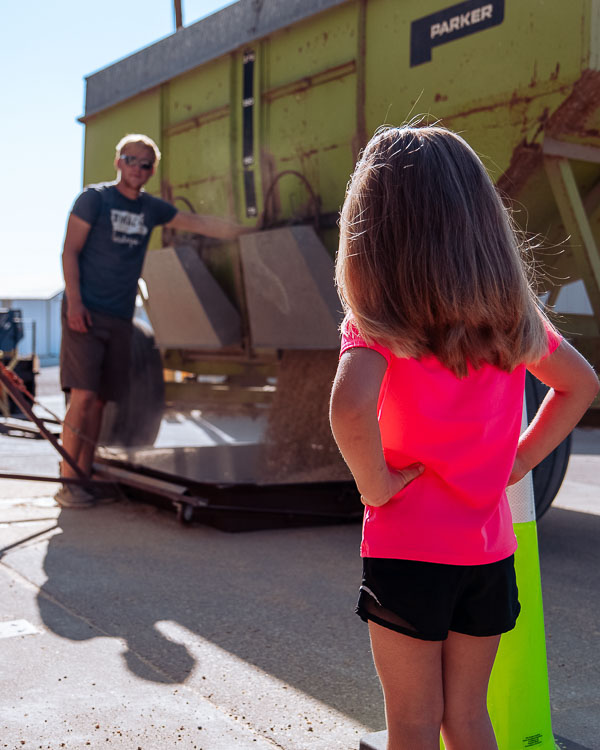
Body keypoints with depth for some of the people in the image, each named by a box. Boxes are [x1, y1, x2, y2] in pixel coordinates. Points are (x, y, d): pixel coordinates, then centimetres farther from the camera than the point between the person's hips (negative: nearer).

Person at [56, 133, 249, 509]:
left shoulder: (151, 208, 14)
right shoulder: (94, 197, 0)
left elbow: (200, 223, 22)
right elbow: (70, 251, -4)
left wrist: (246, 233, 20)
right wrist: (74, 302, -14)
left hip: (121, 318, 5)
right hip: (86, 313, -5)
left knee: (101, 399, 5)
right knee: (83, 395, -12)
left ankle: (85, 478, 10)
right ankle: (67, 483, -8)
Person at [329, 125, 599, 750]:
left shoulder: (380, 321, -15)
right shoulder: (512, 311, 1)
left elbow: (349, 406, -34)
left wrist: (375, 485, -17)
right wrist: (519, 460, 11)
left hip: (407, 551, -4)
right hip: (488, 551, 5)